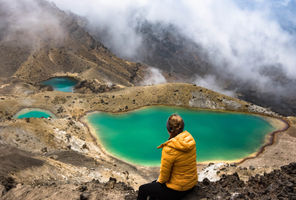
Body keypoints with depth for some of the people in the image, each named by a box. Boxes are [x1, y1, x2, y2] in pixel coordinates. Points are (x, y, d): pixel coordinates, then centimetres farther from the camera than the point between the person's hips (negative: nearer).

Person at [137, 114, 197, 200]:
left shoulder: (169, 149, -29)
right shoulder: (190, 139, -8)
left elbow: (164, 173, -18)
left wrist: (160, 180, 5)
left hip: (177, 190, -7)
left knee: (142, 189, 14)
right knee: (153, 184, 30)